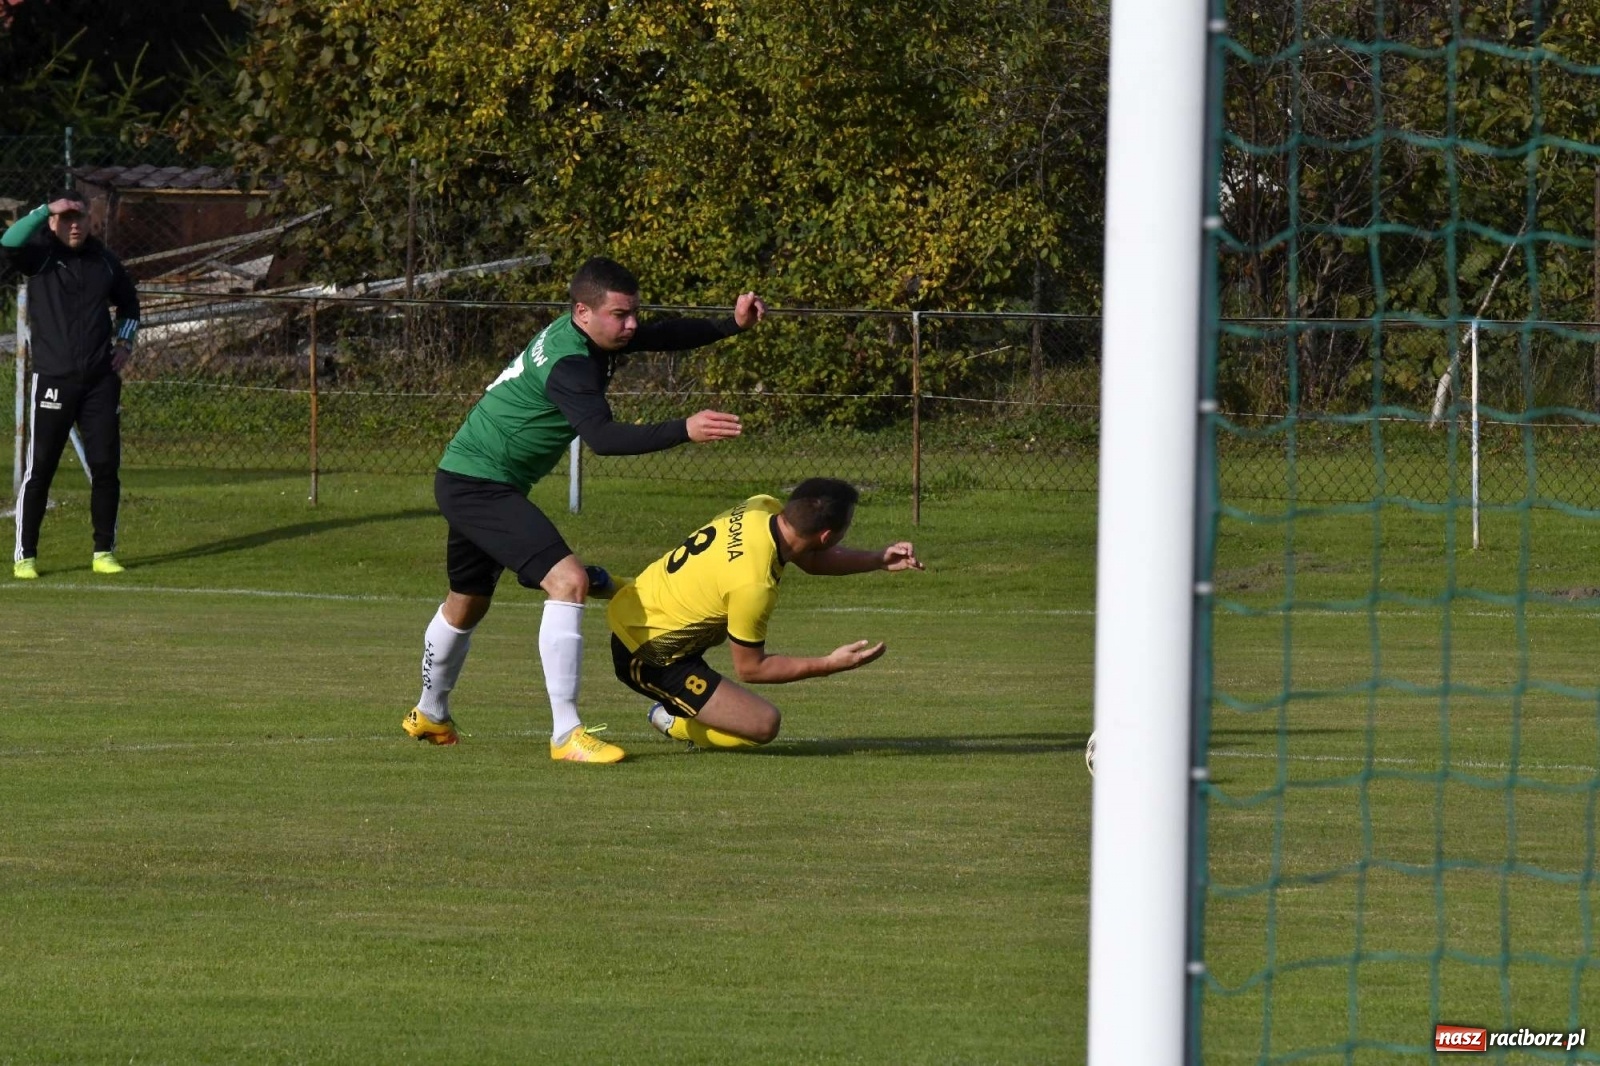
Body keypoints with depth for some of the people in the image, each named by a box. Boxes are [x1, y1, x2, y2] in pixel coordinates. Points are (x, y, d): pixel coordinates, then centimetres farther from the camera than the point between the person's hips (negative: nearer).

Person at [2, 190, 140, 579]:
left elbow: (129, 302, 24)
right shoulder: (40, 255, -3)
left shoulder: (103, 259, 9)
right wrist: (46, 210, -28)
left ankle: (104, 552, 14)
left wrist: (124, 343, 10)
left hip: (100, 381, 4)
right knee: (39, 469, -4)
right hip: (53, 381, -4)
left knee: (106, 466, 3)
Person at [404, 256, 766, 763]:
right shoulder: (568, 363, -26)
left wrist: (733, 325, 5)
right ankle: (566, 734, -23)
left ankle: (430, 715, 50)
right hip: (480, 486, -11)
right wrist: (684, 430, -45)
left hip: (465, 482, 11)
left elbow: (663, 336, 17)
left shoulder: (577, 332, 4)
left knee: (468, 602, 28)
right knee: (568, 580, -22)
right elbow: (602, 436, -38)